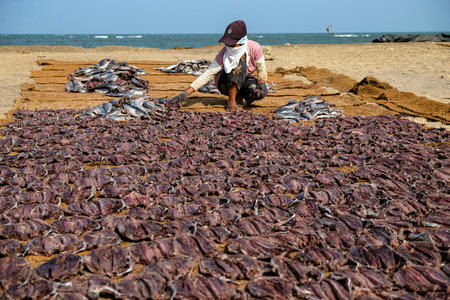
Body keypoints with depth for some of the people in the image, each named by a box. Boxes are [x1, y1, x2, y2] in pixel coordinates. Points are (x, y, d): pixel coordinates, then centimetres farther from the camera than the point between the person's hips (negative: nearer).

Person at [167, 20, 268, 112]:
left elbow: (262, 71, -11)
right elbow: (207, 75, -29)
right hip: (224, 83, -2)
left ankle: (239, 97, 0)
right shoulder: (224, 53, -27)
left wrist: (261, 84, -33)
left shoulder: (254, 48, -22)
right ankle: (231, 100, -23)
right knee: (240, 63, -33)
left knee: (262, 92, -31)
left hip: (243, 81, 3)